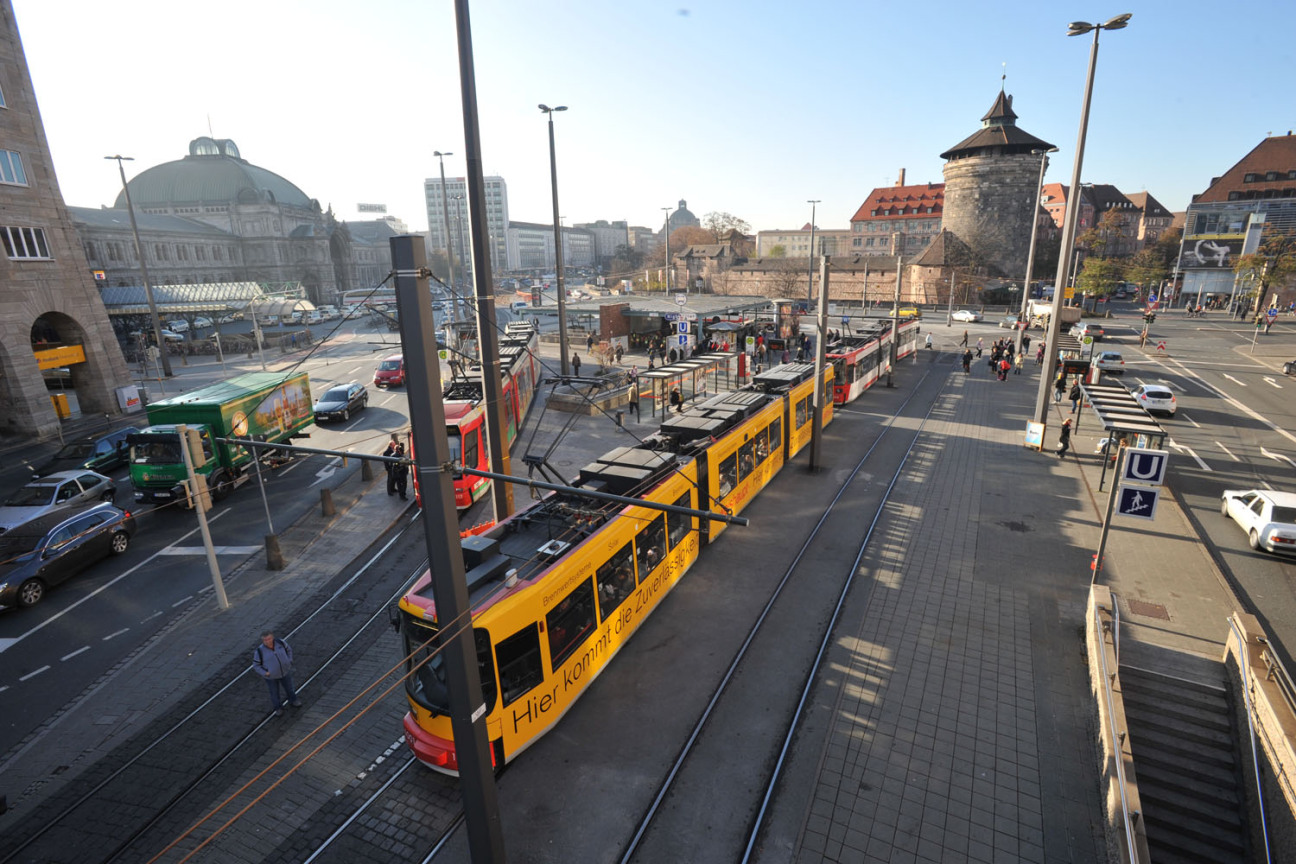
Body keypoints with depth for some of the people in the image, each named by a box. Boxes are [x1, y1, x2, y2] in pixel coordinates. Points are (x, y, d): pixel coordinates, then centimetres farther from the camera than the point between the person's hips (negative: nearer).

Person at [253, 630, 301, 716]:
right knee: (274, 693, 17)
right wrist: (265, 673, -20)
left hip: (284, 671, 2)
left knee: (289, 687, 21)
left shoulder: (280, 642, -18)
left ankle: (293, 701, 48)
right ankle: (278, 708, 43)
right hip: (271, 676, -2)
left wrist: (289, 662, -6)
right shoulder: (260, 651, -24)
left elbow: (288, 649, 1)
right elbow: (256, 665, -10)